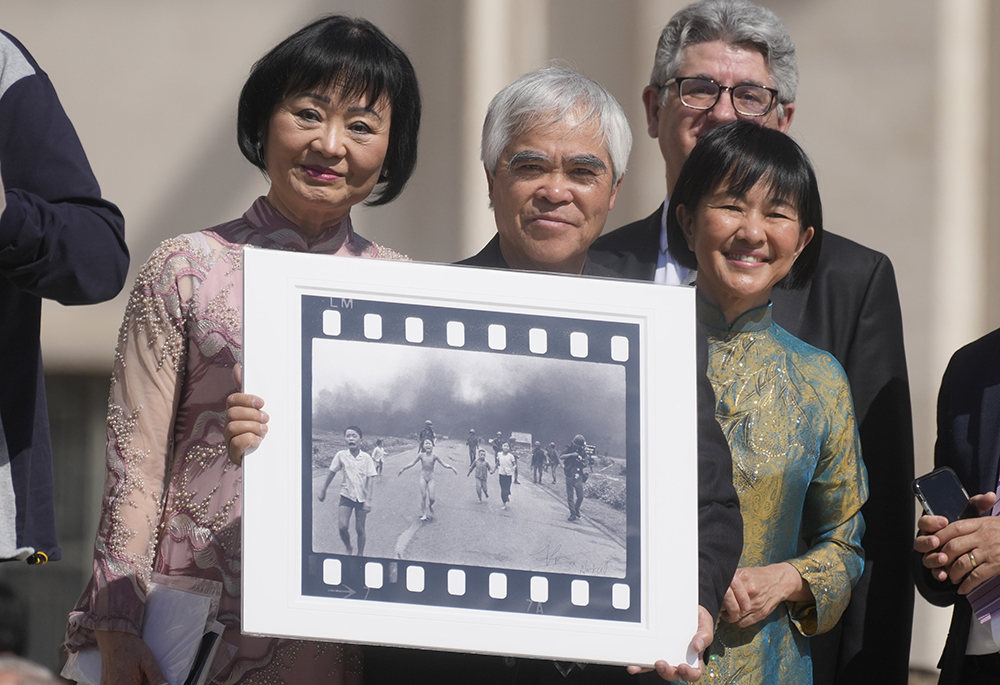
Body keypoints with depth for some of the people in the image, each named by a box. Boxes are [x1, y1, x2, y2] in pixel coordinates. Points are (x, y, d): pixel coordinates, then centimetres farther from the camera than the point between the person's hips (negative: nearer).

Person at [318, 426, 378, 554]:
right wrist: (323, 490, 14)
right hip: (346, 495, 0)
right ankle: (348, 549, 13)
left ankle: (360, 555, 19)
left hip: (362, 497, 0)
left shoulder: (366, 458, -8)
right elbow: (331, 473, 7)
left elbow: (369, 480, -7)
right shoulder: (341, 455, -6)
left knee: (360, 529, 3)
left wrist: (368, 500, -14)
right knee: (342, 526, -13)